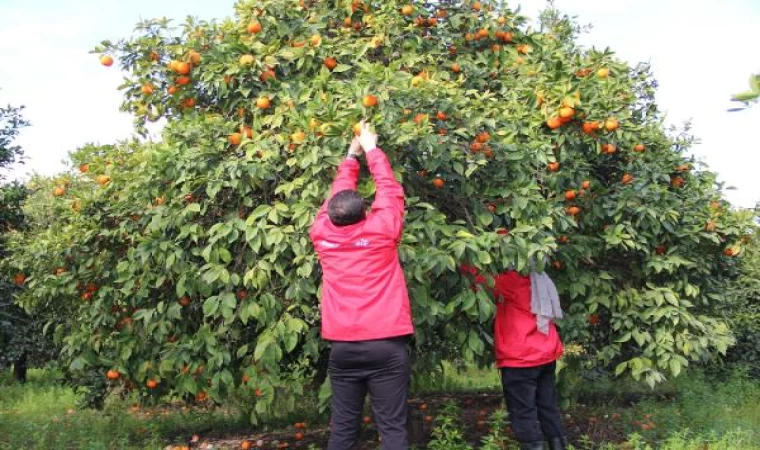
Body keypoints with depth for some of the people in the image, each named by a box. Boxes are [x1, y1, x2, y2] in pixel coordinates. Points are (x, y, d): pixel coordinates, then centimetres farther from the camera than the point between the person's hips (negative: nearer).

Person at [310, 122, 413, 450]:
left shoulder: (323, 234, 3)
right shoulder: (381, 231, -4)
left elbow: (337, 195, 19)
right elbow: (389, 190, 11)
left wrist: (352, 156, 31)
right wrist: (371, 150, 24)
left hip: (342, 347, 3)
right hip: (386, 345, -3)